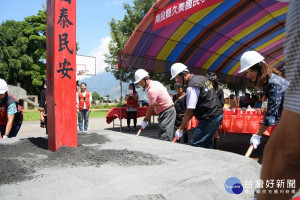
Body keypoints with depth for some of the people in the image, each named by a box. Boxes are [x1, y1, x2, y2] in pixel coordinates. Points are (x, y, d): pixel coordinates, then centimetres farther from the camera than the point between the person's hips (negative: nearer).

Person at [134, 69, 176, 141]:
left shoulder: (152, 90, -20)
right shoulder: (155, 83, 9)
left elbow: (151, 108, -14)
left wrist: (145, 120, 0)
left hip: (167, 113, -10)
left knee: (165, 138, -13)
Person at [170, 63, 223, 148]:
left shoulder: (192, 87, -18)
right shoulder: (202, 78, 11)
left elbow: (189, 111, -19)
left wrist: (180, 129, -11)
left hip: (209, 118, -10)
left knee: (196, 144, -6)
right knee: (206, 143, 17)